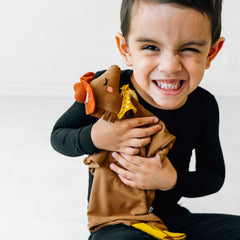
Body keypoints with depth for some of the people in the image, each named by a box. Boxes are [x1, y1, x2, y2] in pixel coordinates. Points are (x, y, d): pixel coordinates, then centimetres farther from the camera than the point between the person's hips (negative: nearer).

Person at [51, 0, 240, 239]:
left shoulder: (204, 105, -7)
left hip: (170, 216, 5)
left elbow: (214, 176, 3)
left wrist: (172, 180, -18)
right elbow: (57, 136, -2)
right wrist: (94, 138, -25)